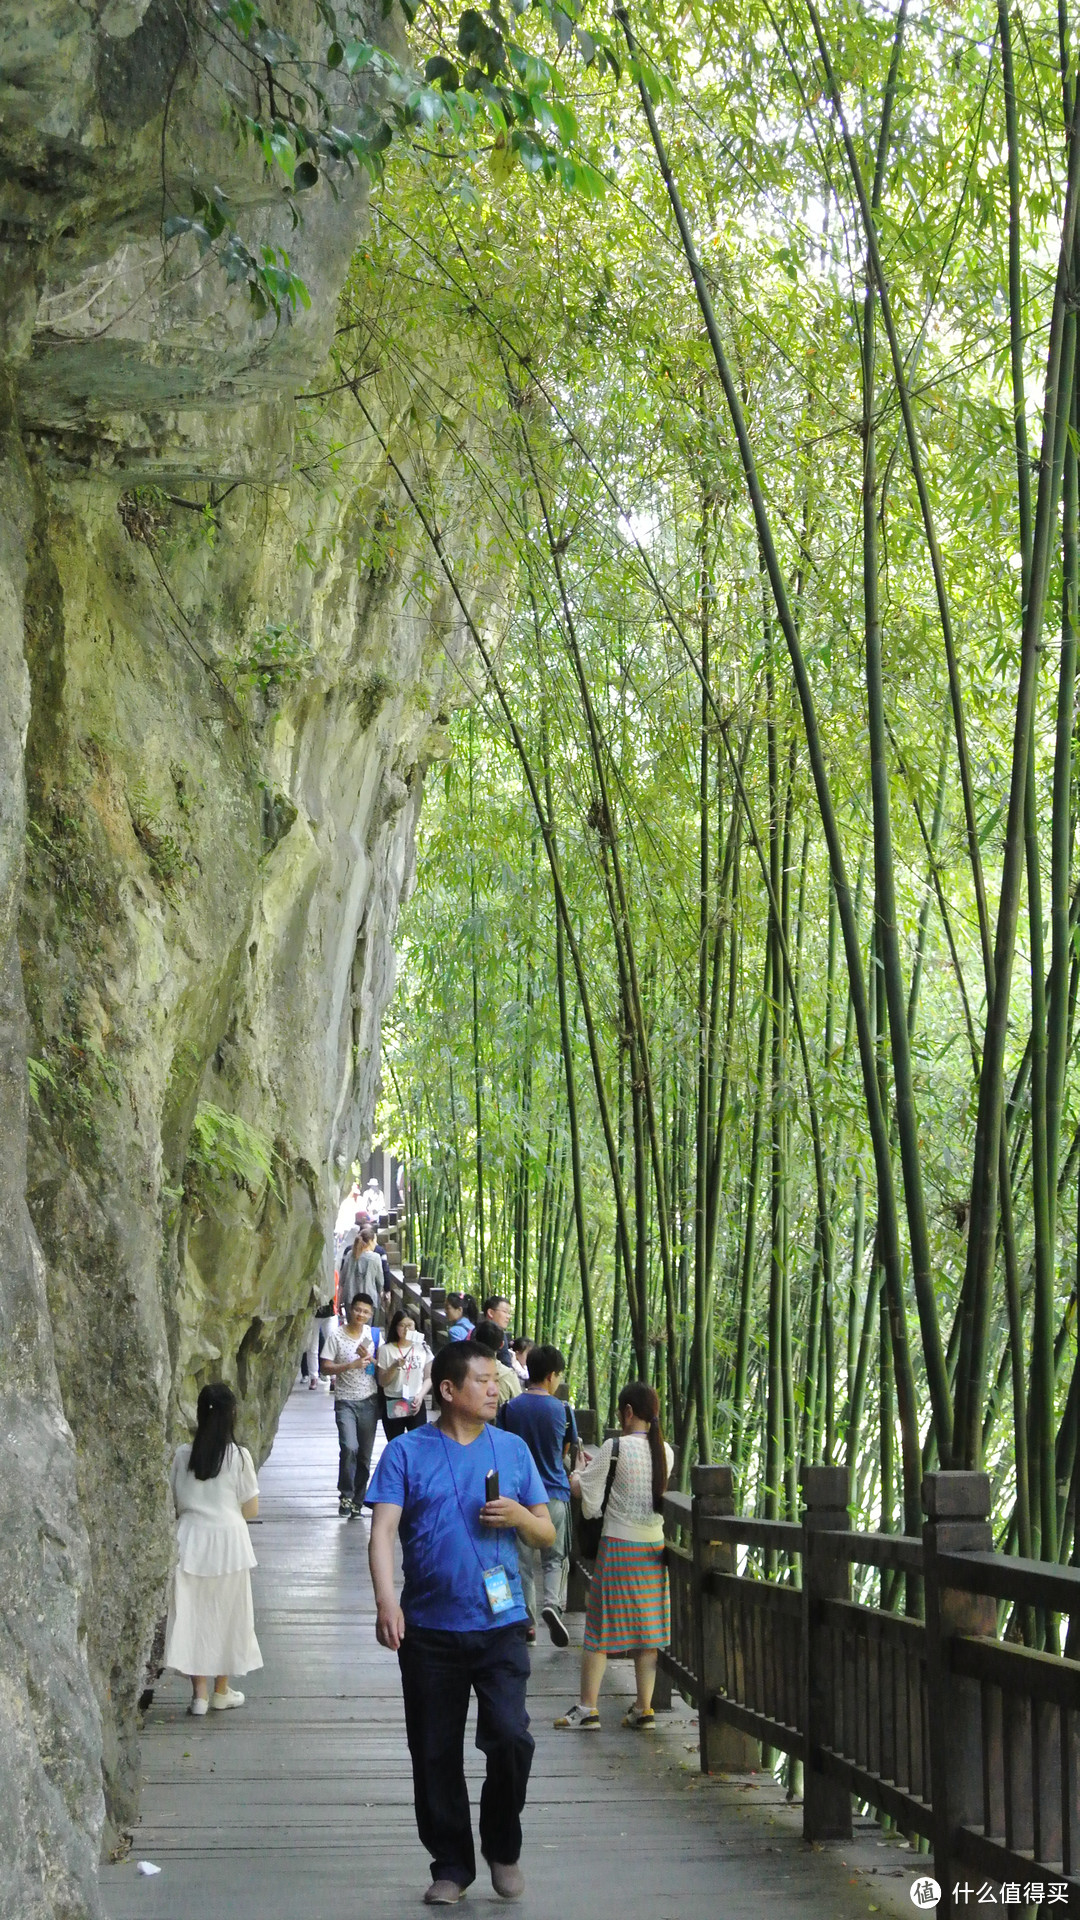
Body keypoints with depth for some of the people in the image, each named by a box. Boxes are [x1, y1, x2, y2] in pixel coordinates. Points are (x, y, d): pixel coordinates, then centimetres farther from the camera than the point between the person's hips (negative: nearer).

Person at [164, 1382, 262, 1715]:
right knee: (227, 1614, 13)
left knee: (193, 1614, 9)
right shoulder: (239, 1456, -10)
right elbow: (251, 1509, -5)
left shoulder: (182, 1455, -3)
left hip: (191, 1541, 2)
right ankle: (222, 1691, 23)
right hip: (228, 1541, -1)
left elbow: (173, 1502, 3)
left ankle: (199, 1694, 9)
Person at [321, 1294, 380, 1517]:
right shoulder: (337, 1336, -4)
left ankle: (357, 1502, 18)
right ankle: (346, 1494, -2)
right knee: (349, 1447, -20)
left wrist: (369, 1358, -10)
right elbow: (326, 1367, -7)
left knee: (365, 1454, 6)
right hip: (345, 1400, -3)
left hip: (369, 1400, 3)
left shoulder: (373, 1335, 5)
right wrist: (352, 1365, -19)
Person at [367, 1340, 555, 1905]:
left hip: (499, 1624, 1)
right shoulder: (407, 1452, 1)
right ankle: (451, 1866, 22)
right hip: (429, 1629, -1)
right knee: (435, 1755, 5)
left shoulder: (512, 1449, 9)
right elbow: (384, 1530, -8)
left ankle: (502, 1847, 13)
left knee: (510, 1738, -12)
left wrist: (520, 1517, -8)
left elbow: (547, 1534, 14)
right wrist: (386, 1598, -23)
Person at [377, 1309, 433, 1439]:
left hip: (416, 1404, 1)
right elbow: (382, 1382, 0)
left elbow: (428, 1378, 7)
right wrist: (395, 1367, -17)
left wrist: (420, 1395, -9)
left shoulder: (422, 1348, 4)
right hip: (393, 1406, -1)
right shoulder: (386, 1350, -2)